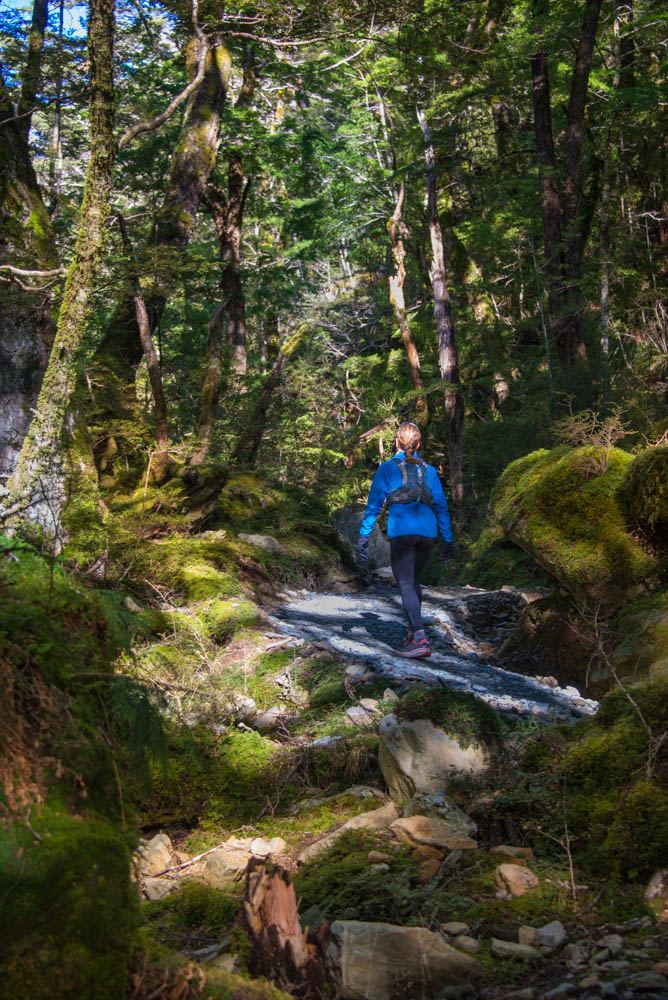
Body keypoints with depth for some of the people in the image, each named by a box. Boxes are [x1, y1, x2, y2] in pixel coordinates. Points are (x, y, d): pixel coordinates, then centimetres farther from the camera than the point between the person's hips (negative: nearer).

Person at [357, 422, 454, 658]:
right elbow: (441, 507, 14)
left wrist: (364, 537, 3)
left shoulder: (387, 468, 7)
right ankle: (413, 632, 18)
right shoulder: (429, 470, 15)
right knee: (413, 579, 22)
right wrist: (447, 541, 17)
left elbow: (374, 504, 1)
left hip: (401, 531, -4)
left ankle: (420, 638, -22)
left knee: (406, 584, -7)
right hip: (427, 531, 4)